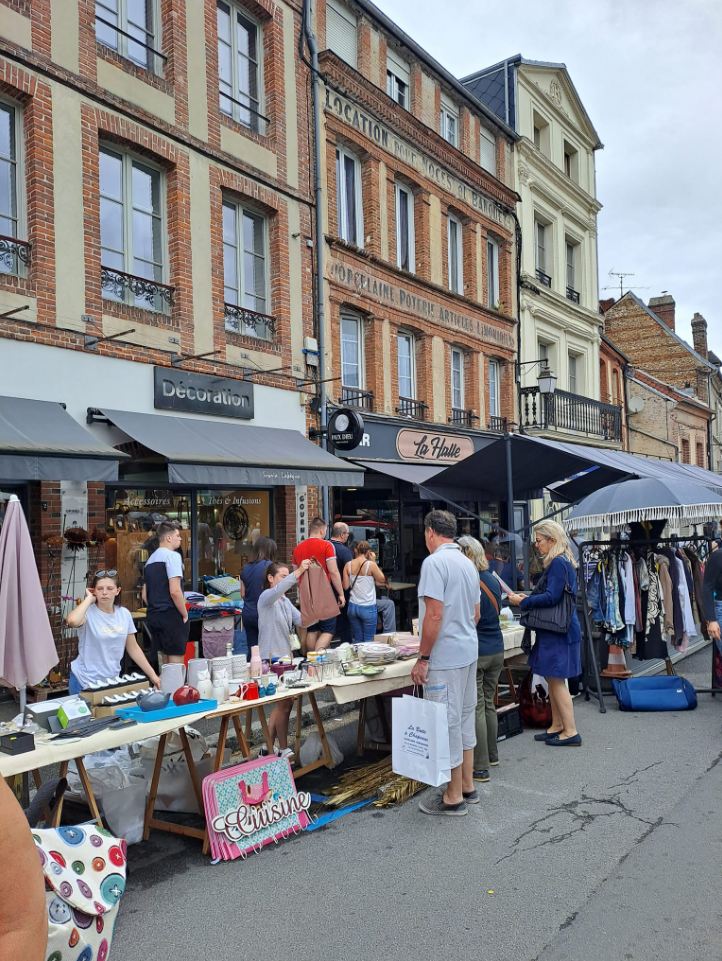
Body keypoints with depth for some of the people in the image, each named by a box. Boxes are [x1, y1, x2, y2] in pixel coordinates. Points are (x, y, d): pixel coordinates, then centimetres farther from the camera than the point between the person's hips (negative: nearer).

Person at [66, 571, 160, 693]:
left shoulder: (124, 614, 0)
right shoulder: (88, 613, -14)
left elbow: (133, 648, 9)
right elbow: (72, 621, -39)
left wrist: (152, 675, 7)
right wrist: (89, 599, -22)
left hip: (112, 680, 4)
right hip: (85, 682, -4)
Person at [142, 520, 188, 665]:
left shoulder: (150, 559, 15)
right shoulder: (172, 556, -10)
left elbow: (145, 595, 18)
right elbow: (175, 591, -19)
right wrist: (185, 615, -9)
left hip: (153, 616, 8)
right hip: (171, 615, -8)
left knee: (164, 659, 16)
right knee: (176, 660, -3)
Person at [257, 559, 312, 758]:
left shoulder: (285, 601, 14)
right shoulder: (266, 597, -11)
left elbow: (301, 620, 5)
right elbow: (278, 589, -34)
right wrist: (298, 572, -44)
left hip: (285, 655, 9)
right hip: (272, 657, -9)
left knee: (282, 703, 13)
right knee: (285, 703, -3)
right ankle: (283, 749, 10)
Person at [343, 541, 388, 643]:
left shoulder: (348, 565, 0)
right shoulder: (371, 565, -12)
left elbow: (346, 586, 0)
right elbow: (382, 579, 2)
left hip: (353, 607, 4)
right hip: (368, 608, -4)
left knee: (357, 640, 13)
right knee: (368, 641, 4)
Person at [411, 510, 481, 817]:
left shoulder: (435, 562, -16)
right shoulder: (468, 563, 11)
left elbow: (434, 614, -21)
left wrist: (423, 658, -15)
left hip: (445, 657, -9)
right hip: (469, 653, 9)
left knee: (448, 723, 1)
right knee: (465, 718, 17)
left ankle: (454, 797, 12)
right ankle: (467, 786, 29)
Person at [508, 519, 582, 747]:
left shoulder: (558, 563, -18)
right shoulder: (561, 562, 14)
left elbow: (551, 597, -23)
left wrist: (522, 602, -14)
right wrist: (528, 597, 12)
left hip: (559, 631, -10)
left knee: (556, 680, -3)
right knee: (553, 679, 16)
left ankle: (571, 732, 4)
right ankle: (557, 726, 26)